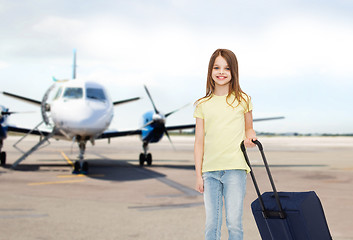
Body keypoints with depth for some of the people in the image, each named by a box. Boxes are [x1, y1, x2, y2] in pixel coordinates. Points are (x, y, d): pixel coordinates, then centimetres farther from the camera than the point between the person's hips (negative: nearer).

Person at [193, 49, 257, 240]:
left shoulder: (242, 100, 6)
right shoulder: (203, 104, 8)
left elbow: (248, 127, 20)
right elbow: (199, 141, 9)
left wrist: (250, 135, -5)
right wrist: (198, 174, 5)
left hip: (235, 168, -2)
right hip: (210, 170, 2)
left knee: (234, 222, -5)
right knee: (211, 223, 3)